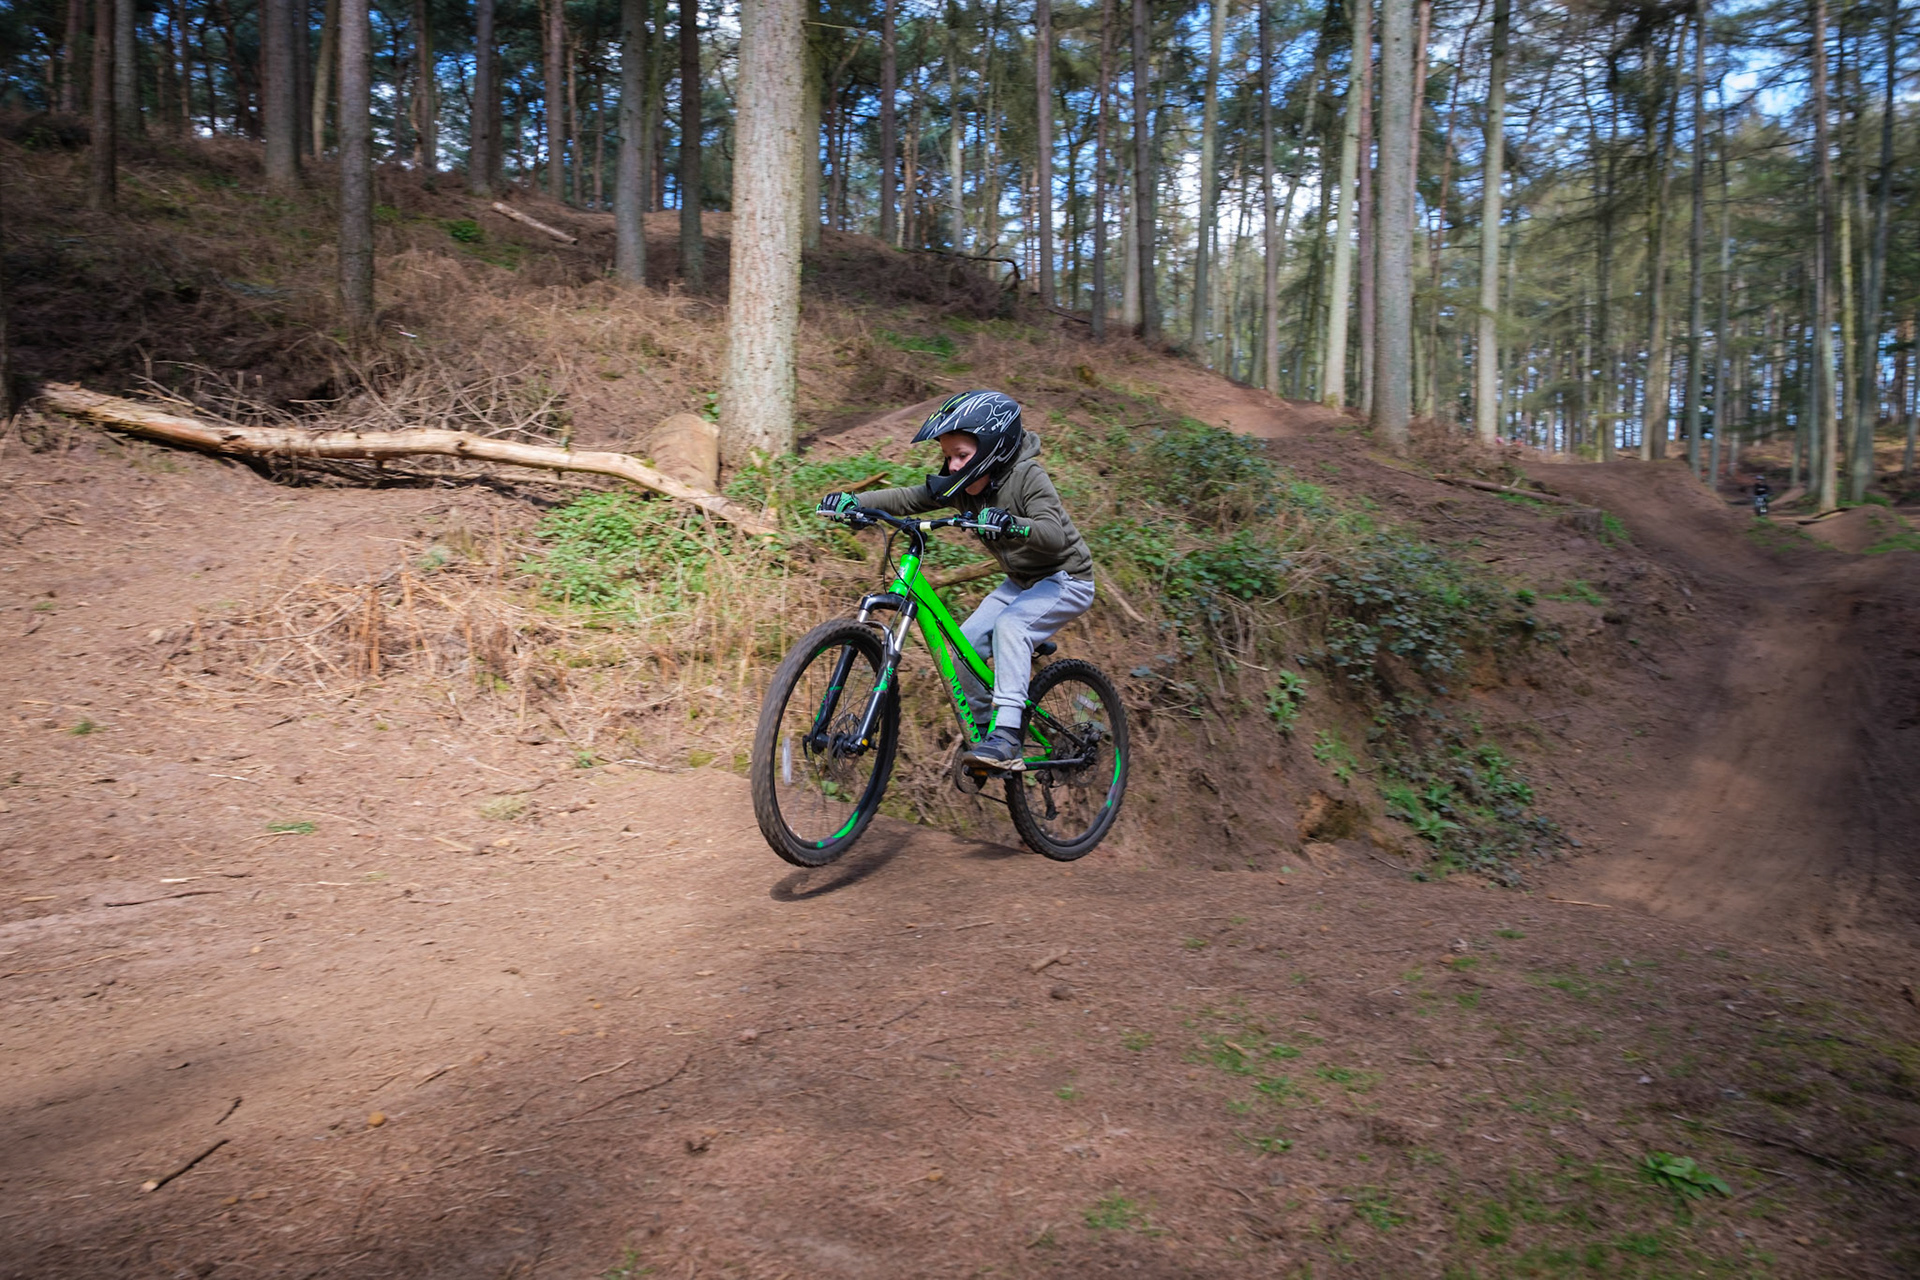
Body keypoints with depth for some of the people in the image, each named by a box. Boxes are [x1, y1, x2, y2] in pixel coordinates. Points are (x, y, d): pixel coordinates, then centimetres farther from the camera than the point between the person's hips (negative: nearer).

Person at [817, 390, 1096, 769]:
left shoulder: (1028, 477, -24)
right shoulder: (960, 485, -6)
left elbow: (1054, 534, -39)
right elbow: (906, 499, -9)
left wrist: (1007, 522, -57)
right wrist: (852, 501, -24)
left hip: (1066, 579, -7)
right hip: (1022, 580, 8)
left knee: (1009, 625, -31)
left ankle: (1007, 739, -33)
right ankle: (984, 730, 12)